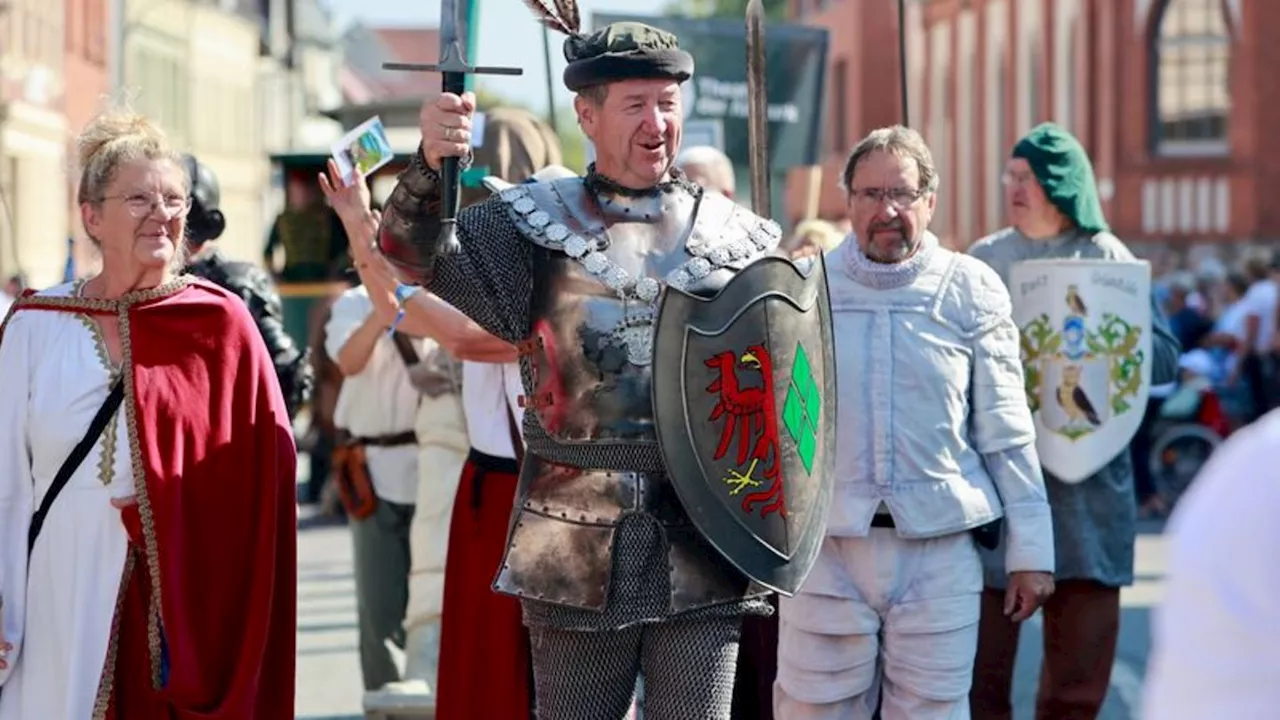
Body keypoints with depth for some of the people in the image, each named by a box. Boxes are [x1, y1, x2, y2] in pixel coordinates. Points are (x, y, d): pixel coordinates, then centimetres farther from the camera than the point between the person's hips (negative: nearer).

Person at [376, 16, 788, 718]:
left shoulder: (739, 236, 6)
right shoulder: (537, 221, 2)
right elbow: (416, 257, -10)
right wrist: (429, 166, -30)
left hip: (702, 548, 1)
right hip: (578, 551, 0)